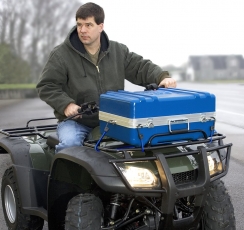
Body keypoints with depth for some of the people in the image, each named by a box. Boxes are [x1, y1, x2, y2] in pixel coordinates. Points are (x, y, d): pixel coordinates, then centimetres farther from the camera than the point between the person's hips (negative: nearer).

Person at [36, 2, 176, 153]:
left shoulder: (118, 51, 6)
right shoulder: (61, 55, -4)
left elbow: (141, 67, 7)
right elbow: (46, 86, -3)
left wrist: (162, 77, -13)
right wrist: (66, 104, -19)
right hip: (75, 121, -3)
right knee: (70, 144, -33)